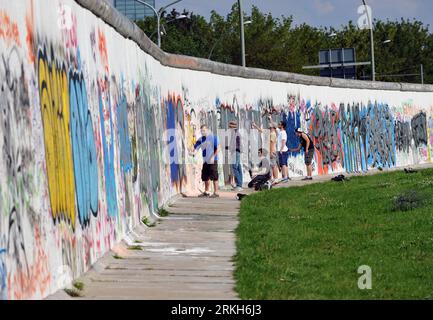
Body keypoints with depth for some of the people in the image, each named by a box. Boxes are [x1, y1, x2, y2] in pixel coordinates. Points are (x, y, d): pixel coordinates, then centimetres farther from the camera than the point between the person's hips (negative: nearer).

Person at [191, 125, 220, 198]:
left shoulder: (213, 137, -7)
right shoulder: (200, 139, 11)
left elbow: (217, 148, -10)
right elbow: (196, 147, 6)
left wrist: (213, 156, -17)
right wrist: (194, 152, -16)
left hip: (212, 161, -7)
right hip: (205, 161, 7)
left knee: (214, 177, -6)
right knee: (205, 177, 12)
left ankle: (216, 192, -3)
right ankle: (206, 192, 23)